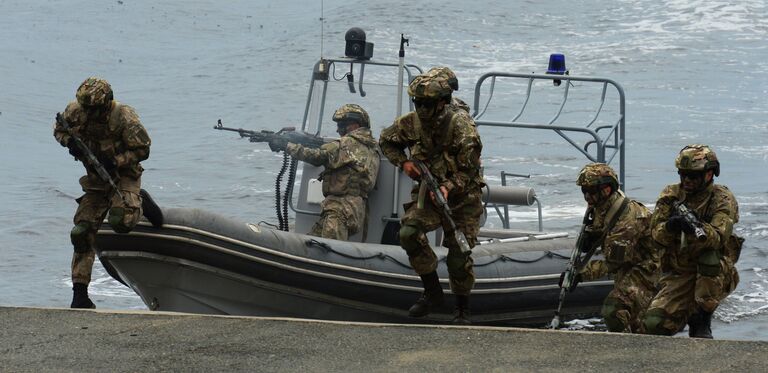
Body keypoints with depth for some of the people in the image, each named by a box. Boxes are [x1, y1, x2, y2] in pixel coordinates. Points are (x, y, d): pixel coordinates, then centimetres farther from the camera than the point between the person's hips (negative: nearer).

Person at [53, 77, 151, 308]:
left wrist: (114, 162, -25)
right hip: (95, 180, 4)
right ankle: (80, 293, -1)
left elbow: (142, 150, -14)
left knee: (120, 222, -30)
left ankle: (139, 203, 8)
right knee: (82, 233, -6)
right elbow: (58, 129, 11)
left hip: (123, 176, -4)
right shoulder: (75, 112, -9)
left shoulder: (124, 118, -22)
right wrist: (69, 141, -12)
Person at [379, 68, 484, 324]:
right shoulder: (412, 123, -5)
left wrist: (449, 187, -34)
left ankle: (463, 310, 14)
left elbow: (469, 166, -20)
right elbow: (386, 141, 13)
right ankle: (432, 291, -7)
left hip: (462, 197, -4)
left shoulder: (461, 124, -20)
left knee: (459, 254, -6)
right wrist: (404, 163, -4)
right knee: (409, 232, -21)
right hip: (428, 191, 4)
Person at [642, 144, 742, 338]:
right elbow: (657, 234, -5)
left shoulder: (722, 199, -10)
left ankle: (702, 320, -20)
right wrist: (670, 226, -28)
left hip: (714, 276, -3)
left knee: (710, 256, -39)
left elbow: (718, 237, -26)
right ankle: (689, 314, 18)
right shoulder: (671, 195, 3)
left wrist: (696, 228, -45)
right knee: (655, 323, -17)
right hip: (678, 275, 3)